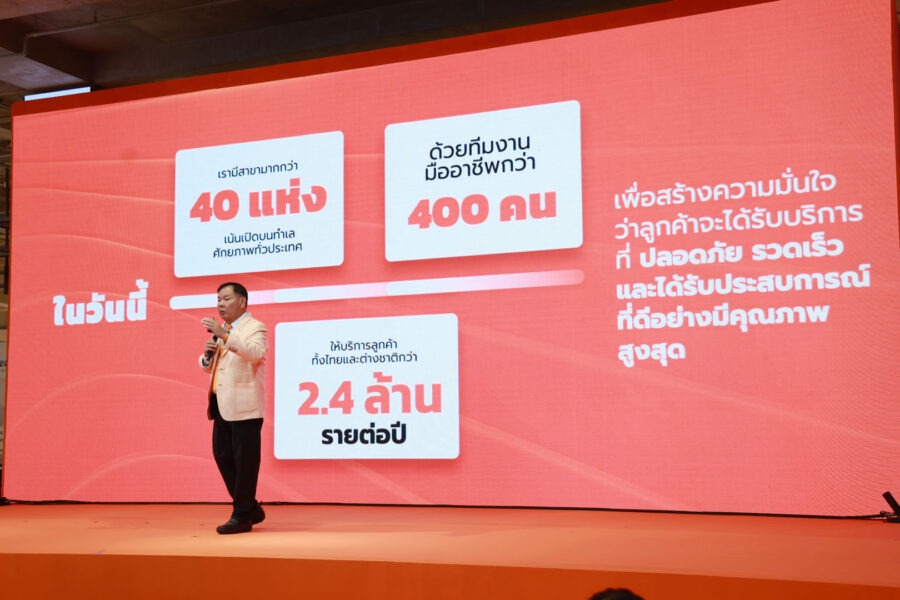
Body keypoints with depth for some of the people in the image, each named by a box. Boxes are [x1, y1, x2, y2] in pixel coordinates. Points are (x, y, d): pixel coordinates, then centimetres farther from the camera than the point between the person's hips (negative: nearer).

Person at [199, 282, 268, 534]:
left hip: (244, 406, -9)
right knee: (222, 456, 11)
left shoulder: (255, 328, -5)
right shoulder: (222, 331, 20)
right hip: (222, 405, 9)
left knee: (244, 460, -4)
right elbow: (207, 366, 25)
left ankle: (242, 516, 6)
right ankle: (251, 508, 23)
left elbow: (255, 353, -25)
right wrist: (207, 356, 2)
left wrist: (225, 335, -32)